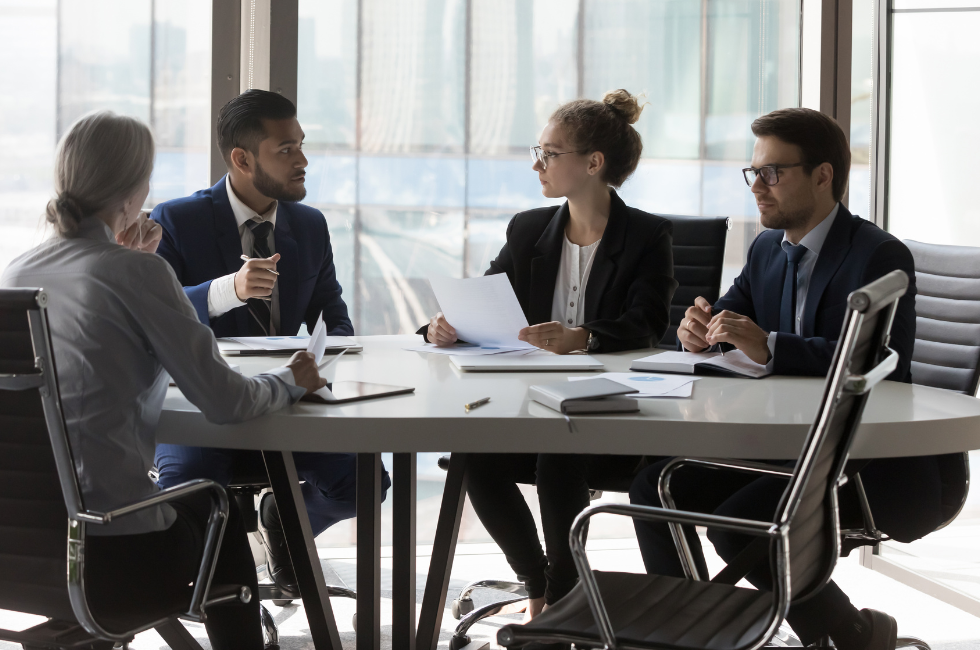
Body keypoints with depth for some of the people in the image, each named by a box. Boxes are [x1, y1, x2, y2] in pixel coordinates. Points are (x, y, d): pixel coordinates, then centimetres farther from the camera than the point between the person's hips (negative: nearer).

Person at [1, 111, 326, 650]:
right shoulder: (138, 271, -13)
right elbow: (222, 400, -11)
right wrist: (290, 382, 8)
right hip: (108, 559, -6)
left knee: (196, 505, 34)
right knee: (219, 515, 28)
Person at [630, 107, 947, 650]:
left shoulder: (881, 256, -15)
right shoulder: (766, 250, 12)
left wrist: (769, 346, -37)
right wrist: (700, 327, -12)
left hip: (868, 461, -8)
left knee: (736, 523, -26)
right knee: (654, 489, -2)